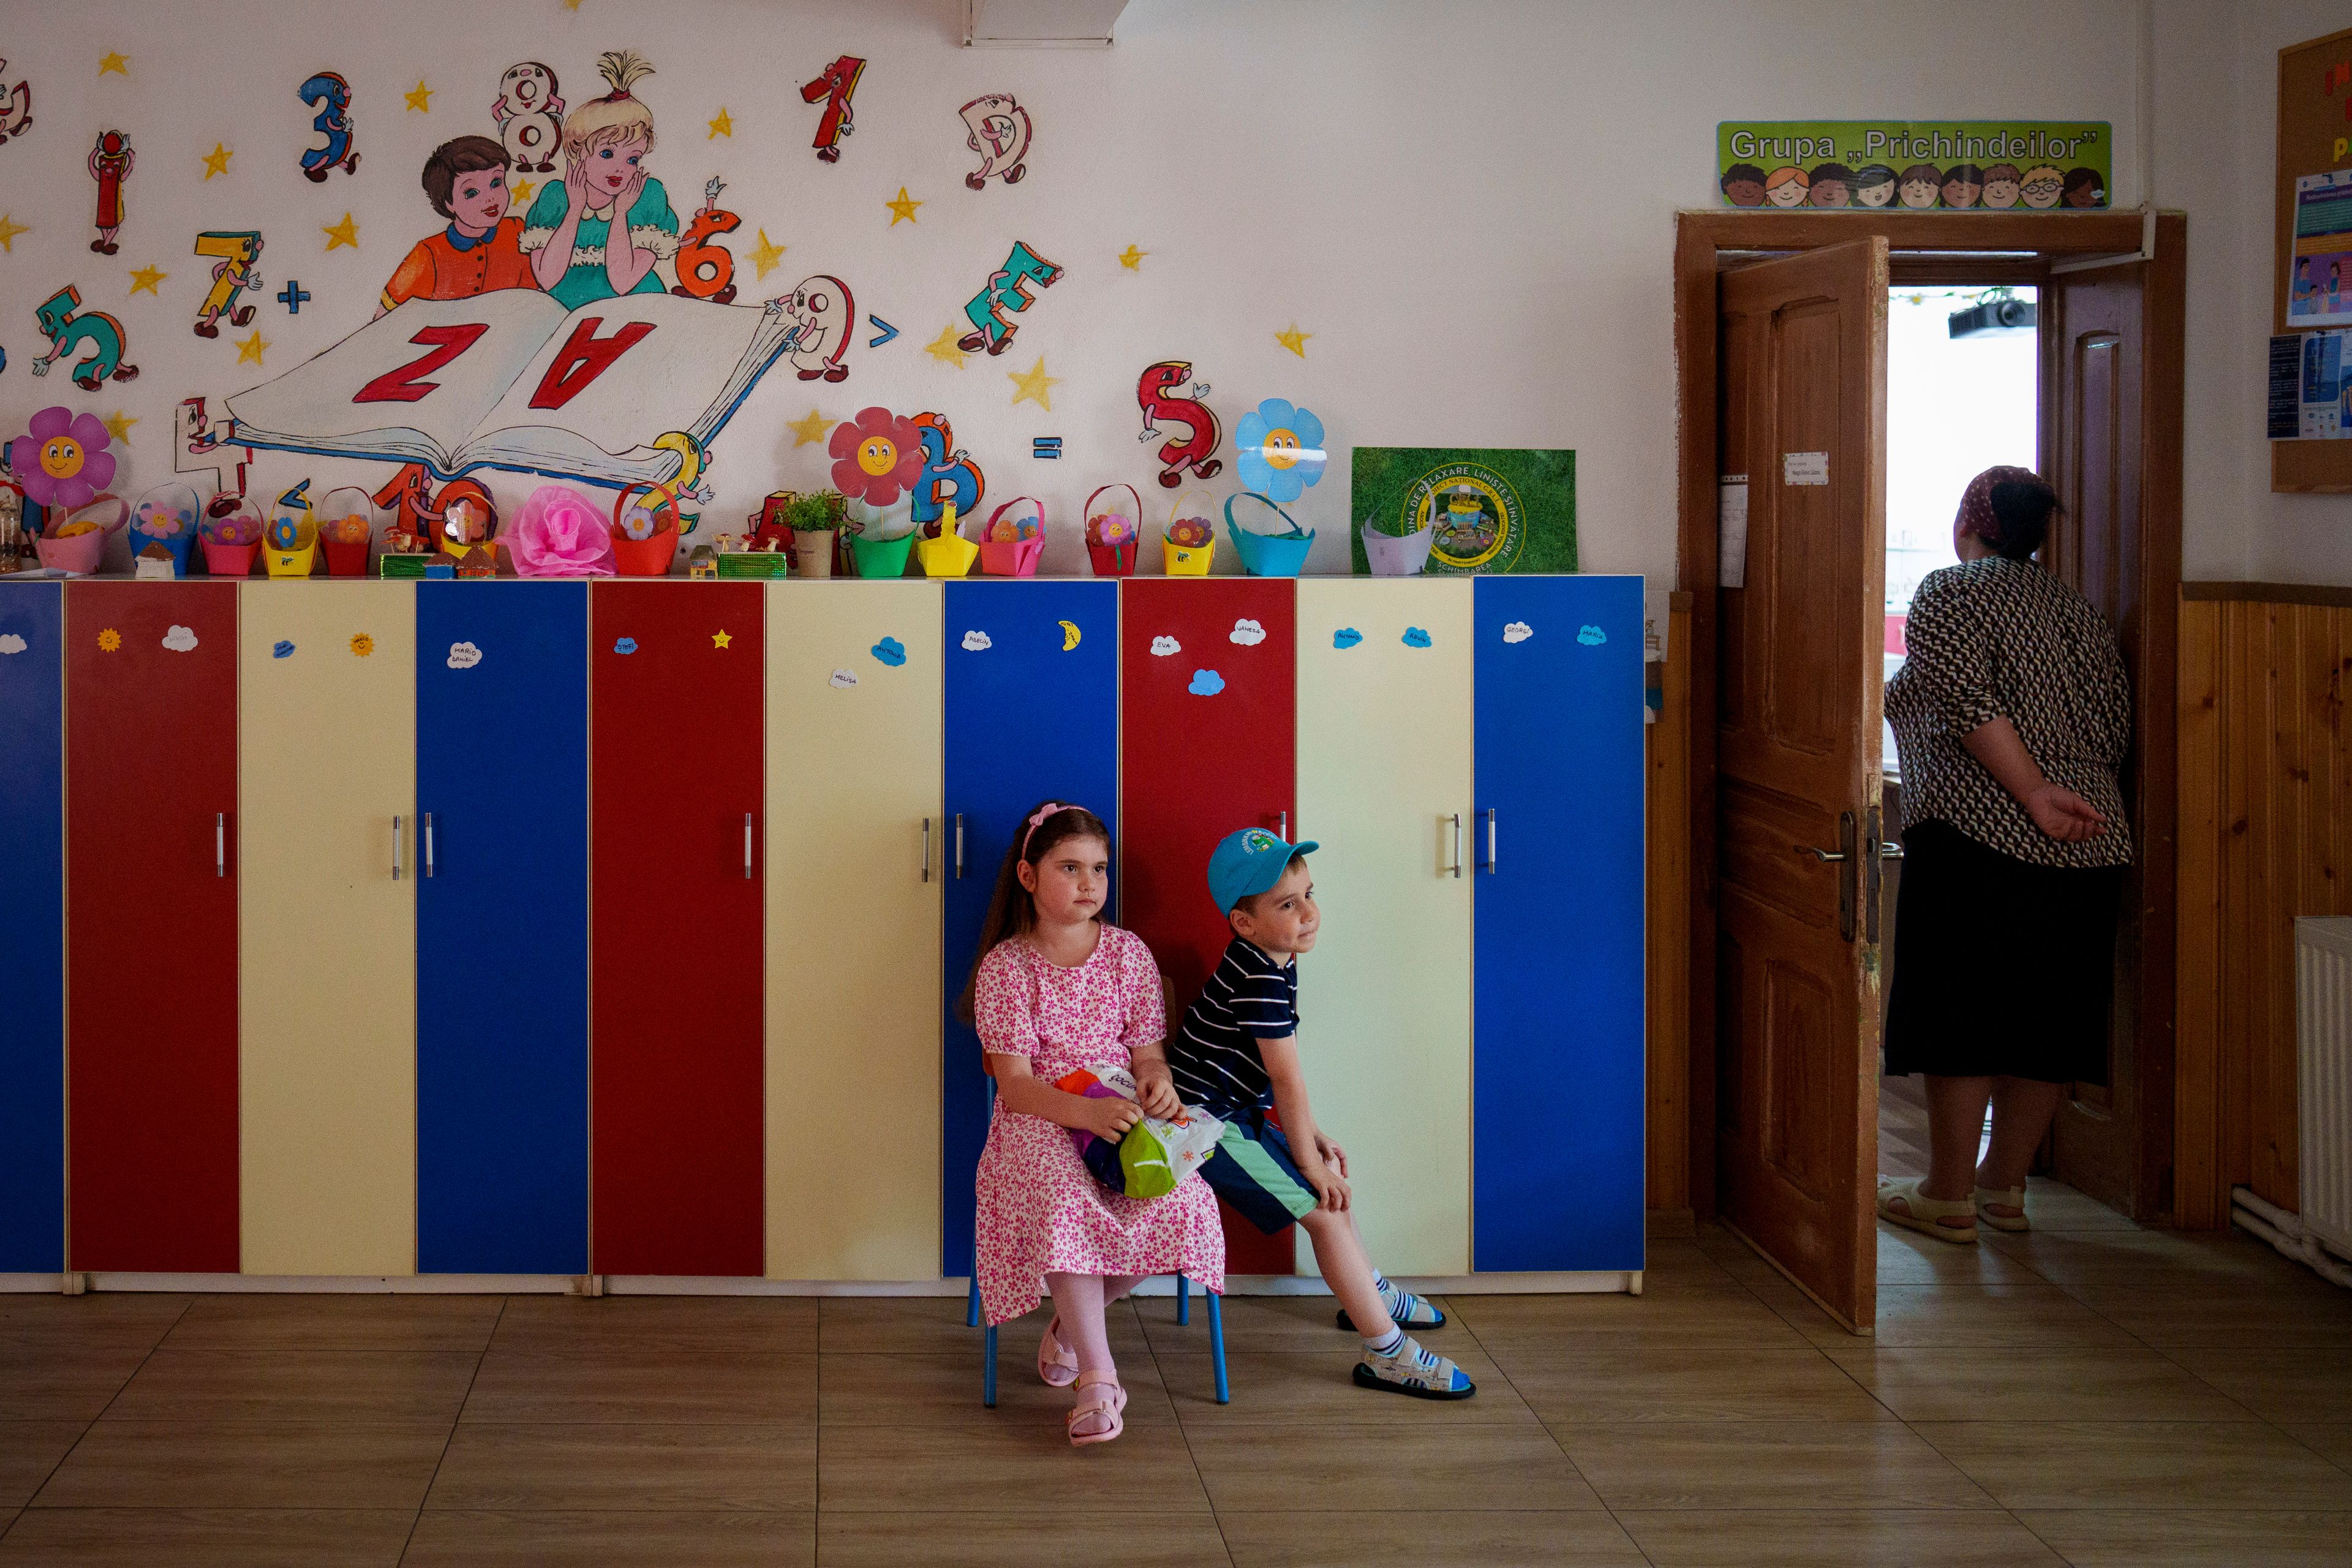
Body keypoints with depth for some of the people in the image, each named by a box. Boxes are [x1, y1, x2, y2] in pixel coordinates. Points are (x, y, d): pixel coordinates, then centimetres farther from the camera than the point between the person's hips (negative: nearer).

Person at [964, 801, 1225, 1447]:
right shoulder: (1005, 967, -3)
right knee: (1065, 1201, -37)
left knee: (1179, 1201, -26)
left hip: (1123, 1119, 3)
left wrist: (1157, 1081, -19)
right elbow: (1013, 1081, -11)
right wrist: (1086, 1112, -29)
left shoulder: (1128, 953, 7)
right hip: (1039, 1124, -3)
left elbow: (1147, 1051, 8)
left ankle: (1073, 1325, -1)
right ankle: (1098, 1377, -33)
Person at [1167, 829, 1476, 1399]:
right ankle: (1387, 1355, -6)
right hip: (1206, 1123, -10)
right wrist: (1306, 1157, -12)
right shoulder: (1259, 979, -25)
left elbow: (1279, 1077, 14)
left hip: (1235, 1113, 10)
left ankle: (1370, 1295, 45)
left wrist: (1310, 1139, 12)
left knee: (1333, 1182, 22)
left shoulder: (1275, 961, 6)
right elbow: (1286, 1077, -20)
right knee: (1324, 1208, -10)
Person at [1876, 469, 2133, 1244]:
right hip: (2092, 842, 6)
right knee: (2046, 1015, 10)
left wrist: (2034, 793, -17)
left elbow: (1966, 701, -16)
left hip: (1978, 832, -6)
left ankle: (1949, 1196, 4)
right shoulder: (2077, 608, 16)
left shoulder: (1951, 592, -1)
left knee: (1961, 1012, 0)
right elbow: (2116, 727, 11)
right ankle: (2003, 1185, 18)